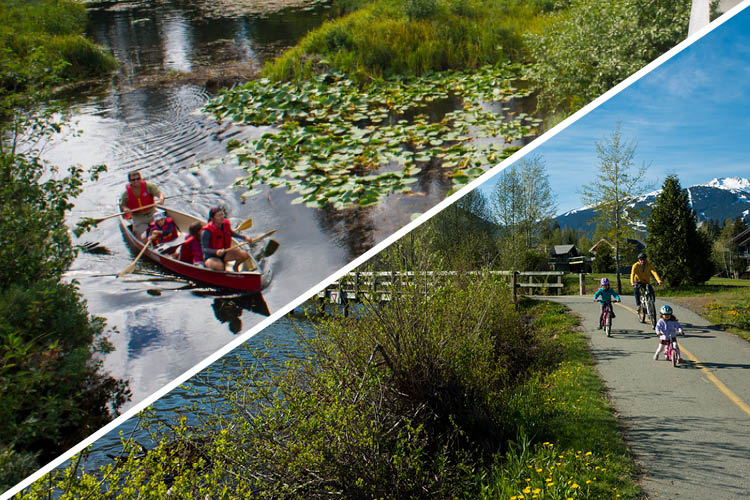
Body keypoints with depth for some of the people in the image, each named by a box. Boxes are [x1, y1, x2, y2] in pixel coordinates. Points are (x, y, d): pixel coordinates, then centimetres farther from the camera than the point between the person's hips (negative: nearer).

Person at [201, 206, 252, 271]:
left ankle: (235, 267, 19)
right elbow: (204, 249, -27)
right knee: (219, 266, -39)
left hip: (224, 254, 6)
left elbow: (230, 233, 19)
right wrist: (216, 252, -45)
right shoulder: (207, 231, -25)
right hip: (211, 257, -6)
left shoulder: (226, 224, -5)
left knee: (245, 254, -10)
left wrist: (244, 237, 13)